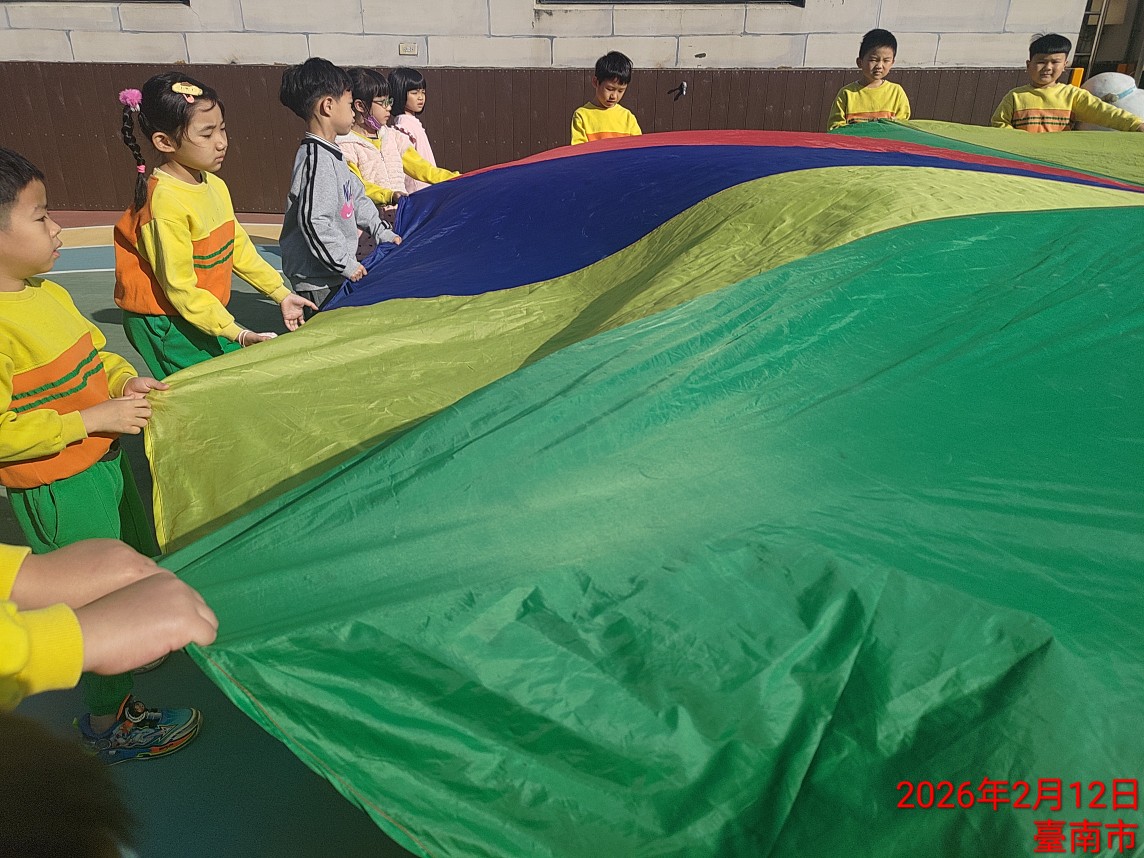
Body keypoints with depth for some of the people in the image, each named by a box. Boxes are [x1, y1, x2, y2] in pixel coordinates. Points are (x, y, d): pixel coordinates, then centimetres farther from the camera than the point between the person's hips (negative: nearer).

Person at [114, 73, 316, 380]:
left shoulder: (215, 185, 3)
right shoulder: (166, 202, -23)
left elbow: (239, 248, 12)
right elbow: (180, 288, -22)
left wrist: (282, 294, 11)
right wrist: (236, 333, -25)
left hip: (205, 317, 8)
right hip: (168, 328, -8)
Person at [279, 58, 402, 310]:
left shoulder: (332, 154, 13)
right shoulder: (316, 160, -21)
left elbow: (357, 197, 24)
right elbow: (314, 221, -27)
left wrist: (382, 232, 22)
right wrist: (346, 264, -21)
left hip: (334, 275, 10)